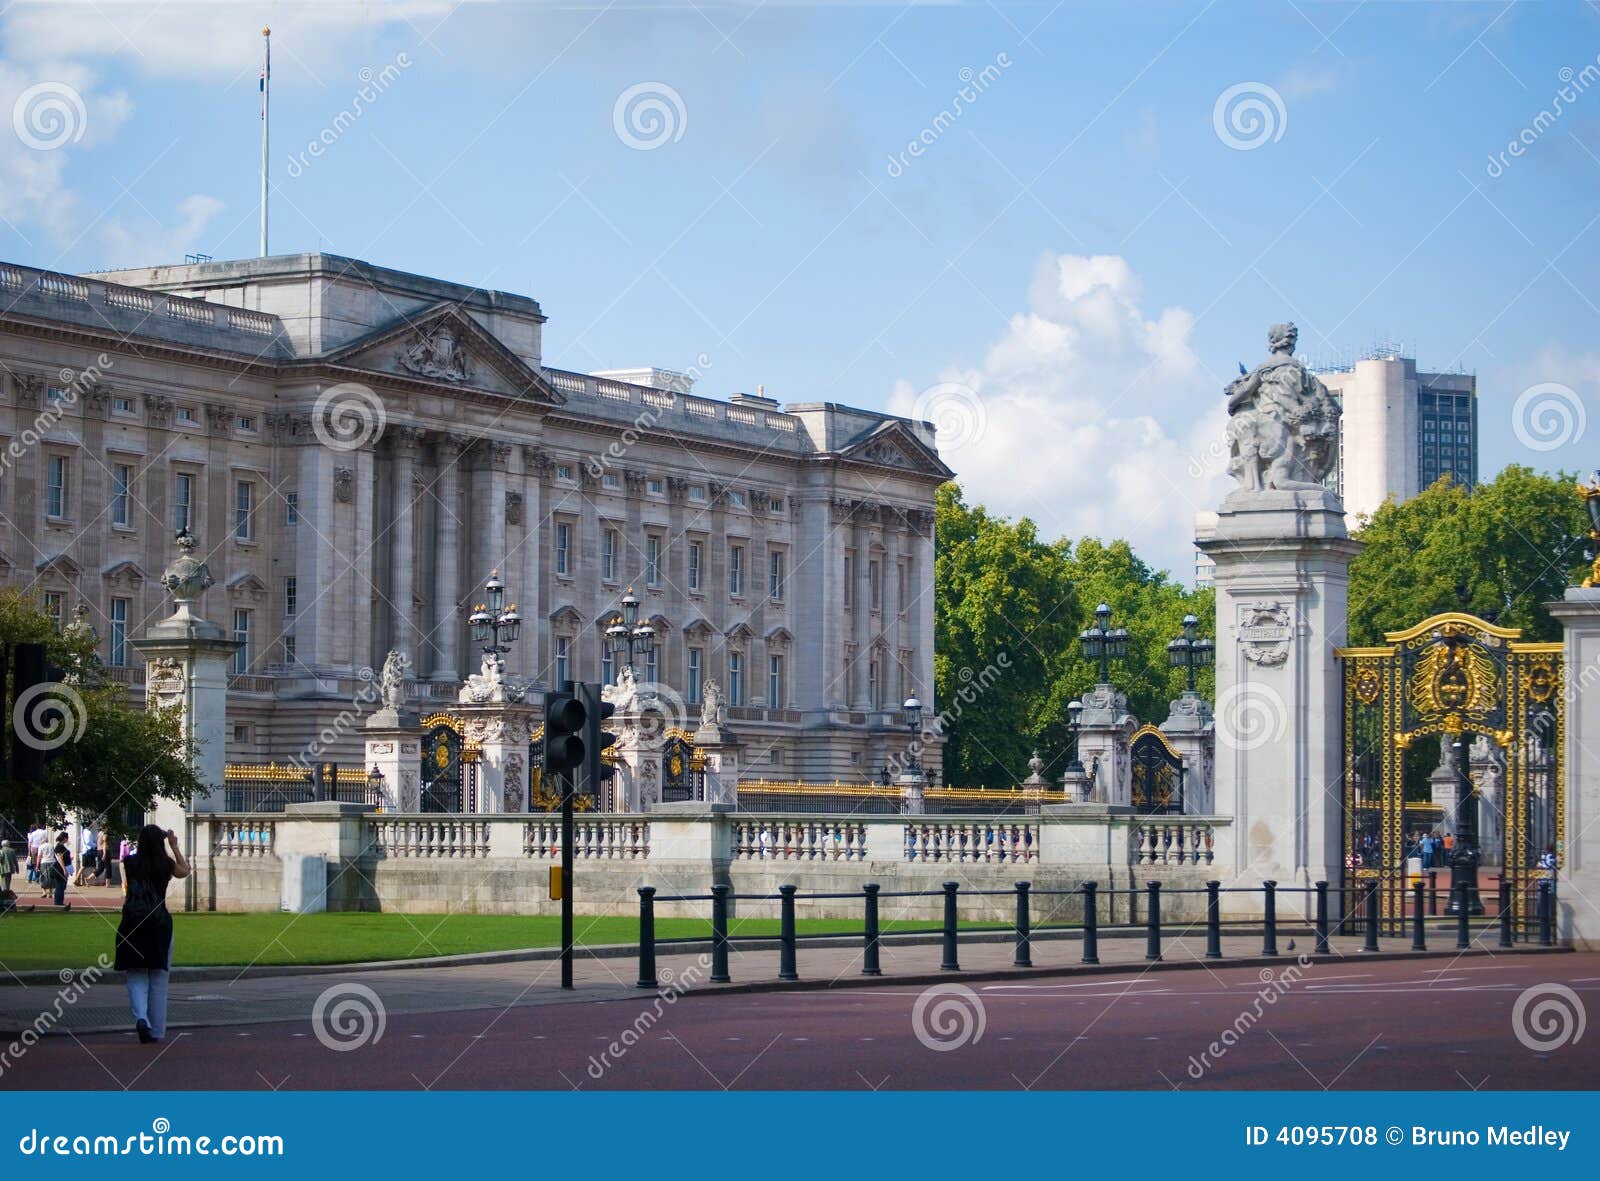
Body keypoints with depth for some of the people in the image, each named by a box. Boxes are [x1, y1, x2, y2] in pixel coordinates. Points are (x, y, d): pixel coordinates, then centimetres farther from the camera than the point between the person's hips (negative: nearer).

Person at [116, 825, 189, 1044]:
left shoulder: (130, 862, -2)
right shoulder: (166, 864, -3)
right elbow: (185, 871, 18)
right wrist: (174, 845, 26)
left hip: (132, 925, 0)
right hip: (159, 923, 0)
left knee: (136, 977, 6)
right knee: (158, 979, 9)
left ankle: (140, 1018, -19)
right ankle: (156, 1031, 11)